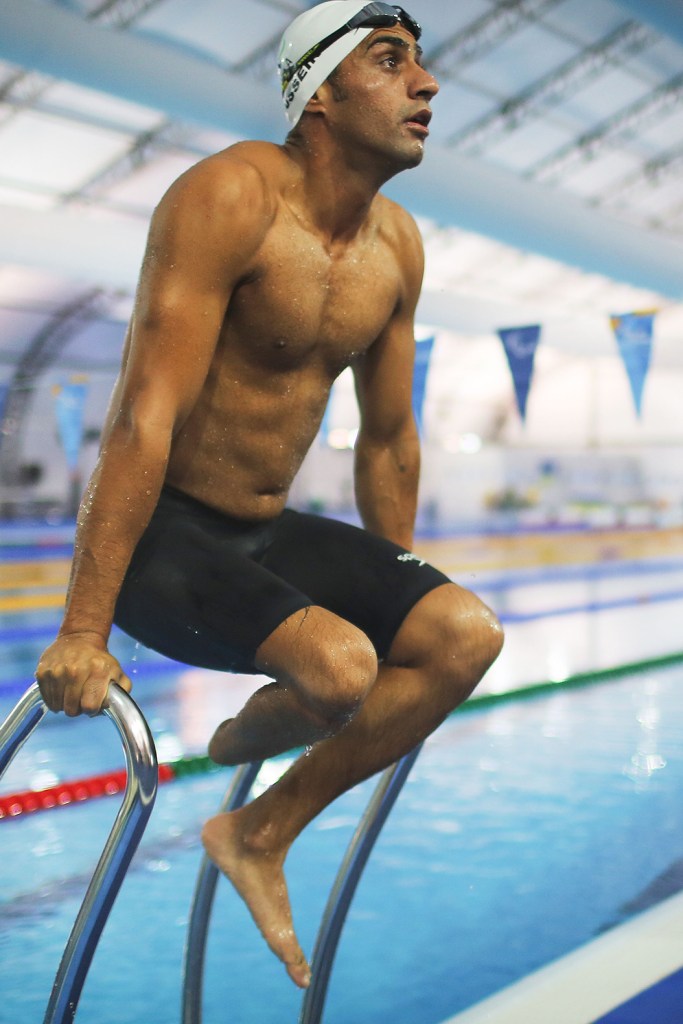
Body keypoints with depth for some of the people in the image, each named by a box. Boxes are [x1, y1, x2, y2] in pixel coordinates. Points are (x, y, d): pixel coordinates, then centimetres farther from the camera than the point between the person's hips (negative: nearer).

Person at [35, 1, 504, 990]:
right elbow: (145, 417, -25)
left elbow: (388, 438, 14)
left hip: (267, 531, 8)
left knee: (466, 634, -8)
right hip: (156, 534, -7)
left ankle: (261, 835, 4)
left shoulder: (397, 246, 5)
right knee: (339, 665, -30)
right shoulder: (231, 196, -19)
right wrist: (83, 631, -27)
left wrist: (395, 590, 19)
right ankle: (237, 747, 9)